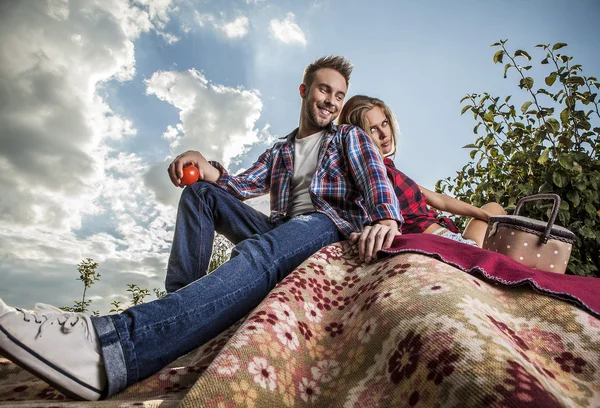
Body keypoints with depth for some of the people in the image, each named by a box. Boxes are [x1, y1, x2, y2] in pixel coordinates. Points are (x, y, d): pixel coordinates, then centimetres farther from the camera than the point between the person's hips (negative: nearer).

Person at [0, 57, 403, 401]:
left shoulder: (350, 136, 18)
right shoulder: (278, 152, 29)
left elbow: (375, 176, -1)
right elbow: (243, 185, 14)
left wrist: (387, 217, -25)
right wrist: (208, 168, -8)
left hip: (331, 222, -5)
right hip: (281, 227, 5)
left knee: (261, 254, -39)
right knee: (201, 192, -3)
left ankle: (109, 344, -58)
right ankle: (179, 306, -19)